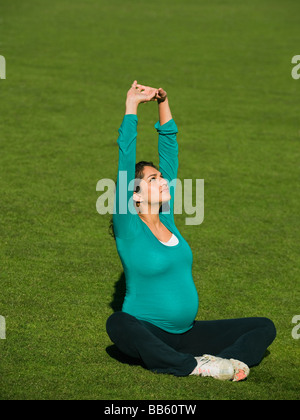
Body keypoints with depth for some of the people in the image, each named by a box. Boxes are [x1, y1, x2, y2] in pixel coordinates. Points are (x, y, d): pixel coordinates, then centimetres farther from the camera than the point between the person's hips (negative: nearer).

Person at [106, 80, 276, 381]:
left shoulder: (166, 217, 8)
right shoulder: (129, 228, -8)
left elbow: (169, 150, 10)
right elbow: (126, 158, -15)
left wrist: (163, 104, 6)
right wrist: (132, 106, -12)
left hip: (187, 334, 6)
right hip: (148, 336, -6)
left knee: (265, 328, -5)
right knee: (118, 324, -40)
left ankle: (223, 361, -32)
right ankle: (197, 366, -39)